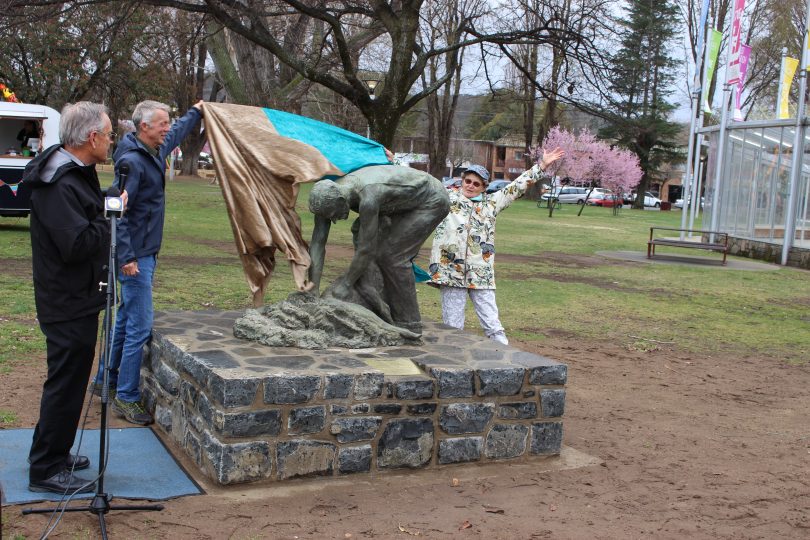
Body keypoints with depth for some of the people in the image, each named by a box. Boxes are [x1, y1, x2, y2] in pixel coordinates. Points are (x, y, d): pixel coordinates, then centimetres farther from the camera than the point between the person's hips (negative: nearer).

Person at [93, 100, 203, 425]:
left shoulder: (156, 152, 9)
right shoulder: (131, 161, -19)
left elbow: (177, 134, 33)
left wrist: (196, 113, 46)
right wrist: (126, 258, -24)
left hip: (145, 253, 10)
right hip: (136, 256, -10)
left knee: (126, 319, 19)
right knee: (139, 327, -8)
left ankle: (106, 380, 32)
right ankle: (126, 399, 0)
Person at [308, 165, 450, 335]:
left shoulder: (367, 198, -39)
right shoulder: (328, 196, -15)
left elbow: (366, 249, -32)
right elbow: (317, 243, -14)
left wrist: (346, 284, -20)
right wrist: (313, 290, -16)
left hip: (433, 201, -8)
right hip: (405, 201, 8)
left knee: (392, 254, -14)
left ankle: (409, 325, -5)